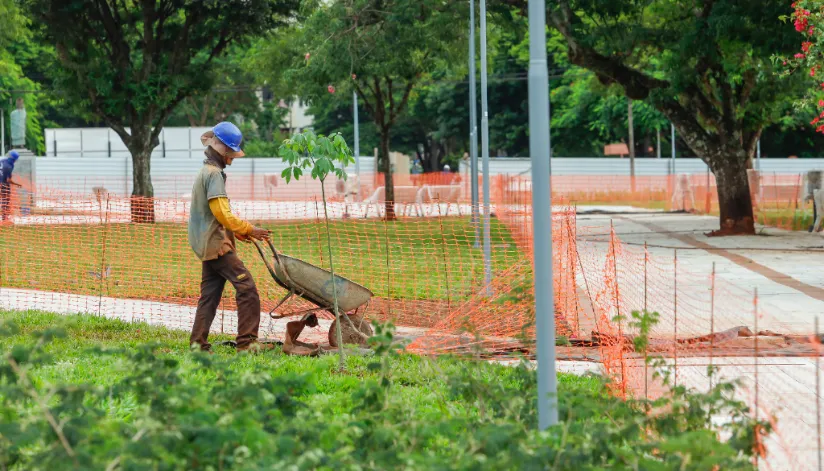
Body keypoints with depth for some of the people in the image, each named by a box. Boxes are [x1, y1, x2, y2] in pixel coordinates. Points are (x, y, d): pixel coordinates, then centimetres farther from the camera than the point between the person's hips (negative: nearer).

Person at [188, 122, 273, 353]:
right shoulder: (214, 173, -12)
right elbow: (222, 213, -18)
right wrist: (249, 229, -8)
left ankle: (198, 344, 12)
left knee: (210, 294, 12)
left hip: (206, 245, 10)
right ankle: (246, 341, -15)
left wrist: (238, 232, 18)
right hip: (217, 243, -10)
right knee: (246, 287, -12)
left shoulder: (205, 172, 20)